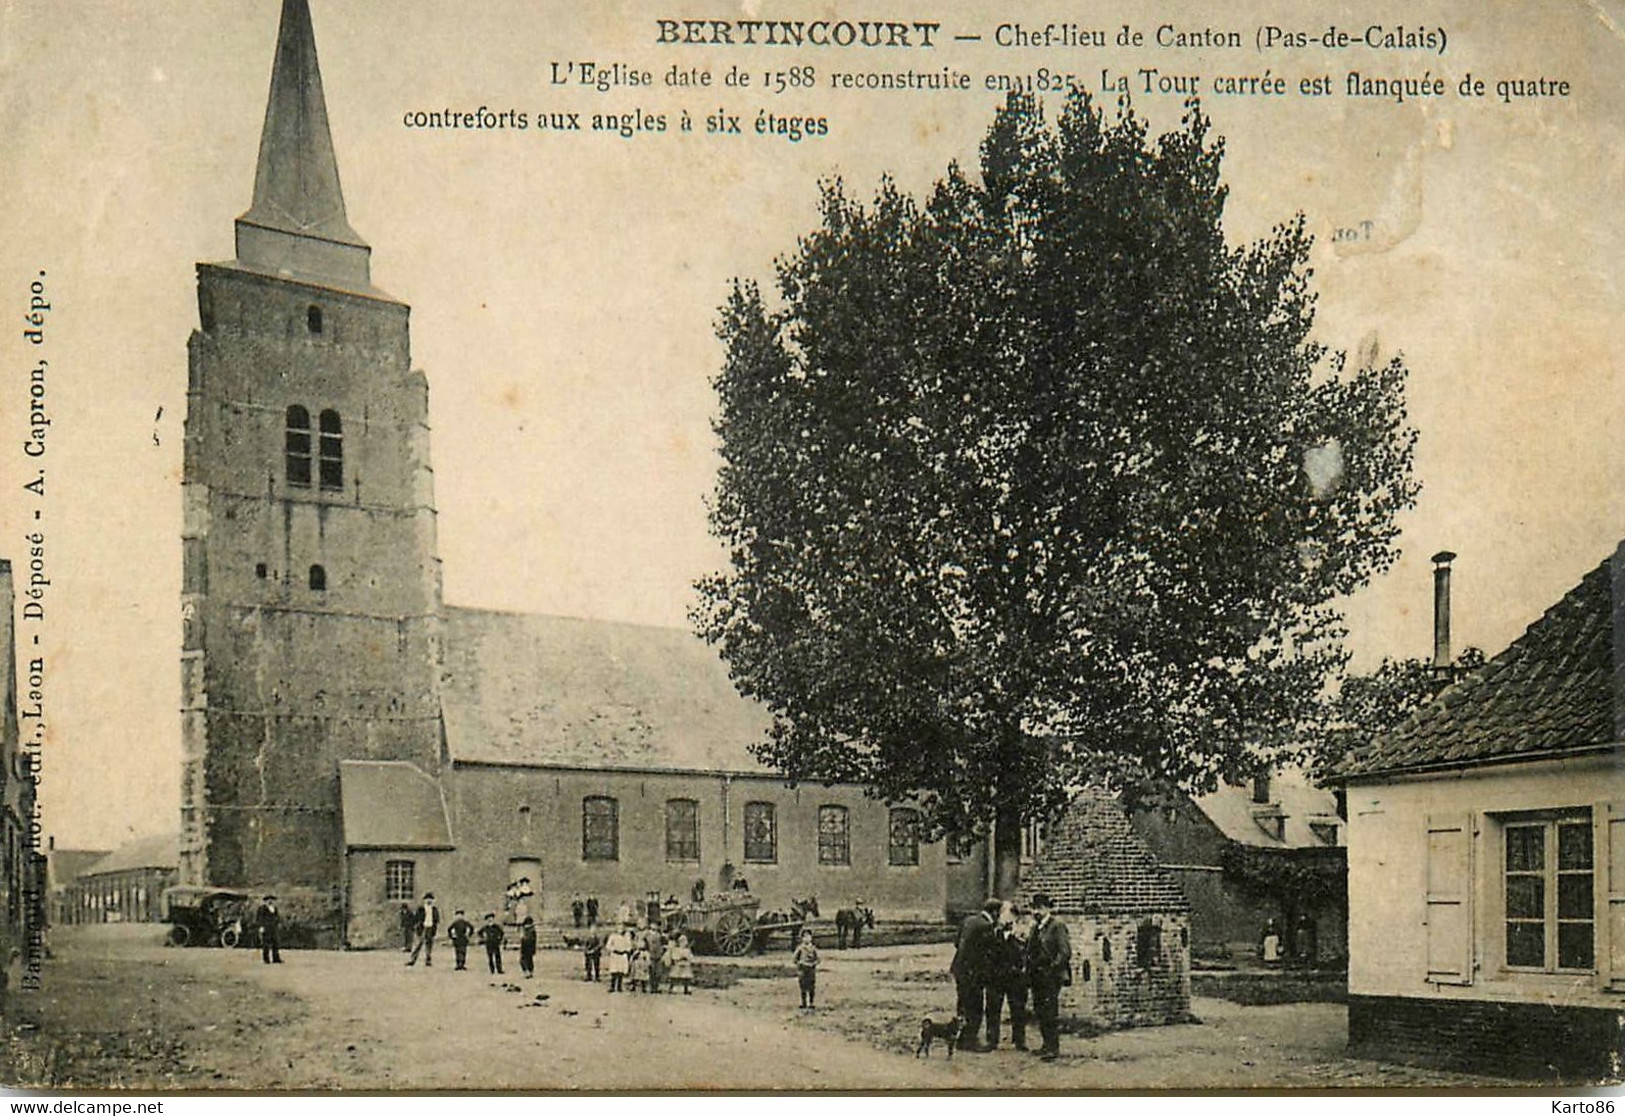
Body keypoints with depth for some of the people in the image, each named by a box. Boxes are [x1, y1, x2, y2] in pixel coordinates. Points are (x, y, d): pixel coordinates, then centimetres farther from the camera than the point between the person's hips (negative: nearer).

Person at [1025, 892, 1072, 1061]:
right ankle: (1047, 1044, 21)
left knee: (1050, 1012, -9)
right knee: (1039, 1011, 11)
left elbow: (1065, 952, -14)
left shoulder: (1057, 926, -9)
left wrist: (1053, 968, -17)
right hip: (1037, 977, 8)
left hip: (1051, 977, -8)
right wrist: (1029, 969, 11)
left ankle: (1054, 1047, -6)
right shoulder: (1035, 928, 16)